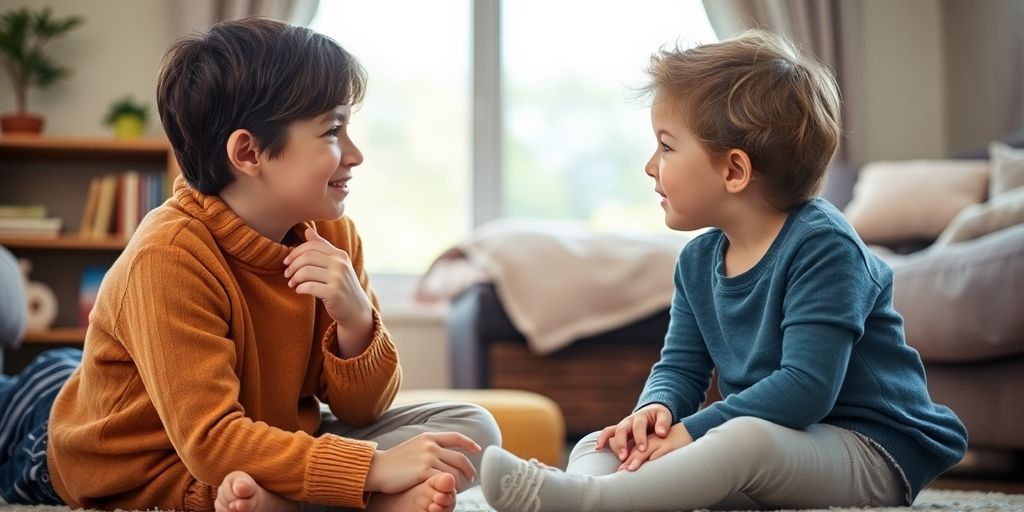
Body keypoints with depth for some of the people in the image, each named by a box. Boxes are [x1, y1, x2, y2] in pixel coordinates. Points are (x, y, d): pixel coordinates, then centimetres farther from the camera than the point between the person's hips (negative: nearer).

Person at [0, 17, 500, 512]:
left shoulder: (332, 235, -6)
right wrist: (376, 466, -37)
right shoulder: (170, 255, -25)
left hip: (269, 451, 7)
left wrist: (355, 321, -25)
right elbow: (211, 441, -30)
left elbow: (360, 411, -4)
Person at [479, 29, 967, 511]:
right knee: (598, 444, -7)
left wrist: (693, 431, -26)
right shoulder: (699, 259, 8)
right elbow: (679, 367, 11)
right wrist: (657, 408, -14)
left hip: (869, 453, -8)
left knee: (746, 440, -41)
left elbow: (806, 387, -25)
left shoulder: (821, 246, -18)